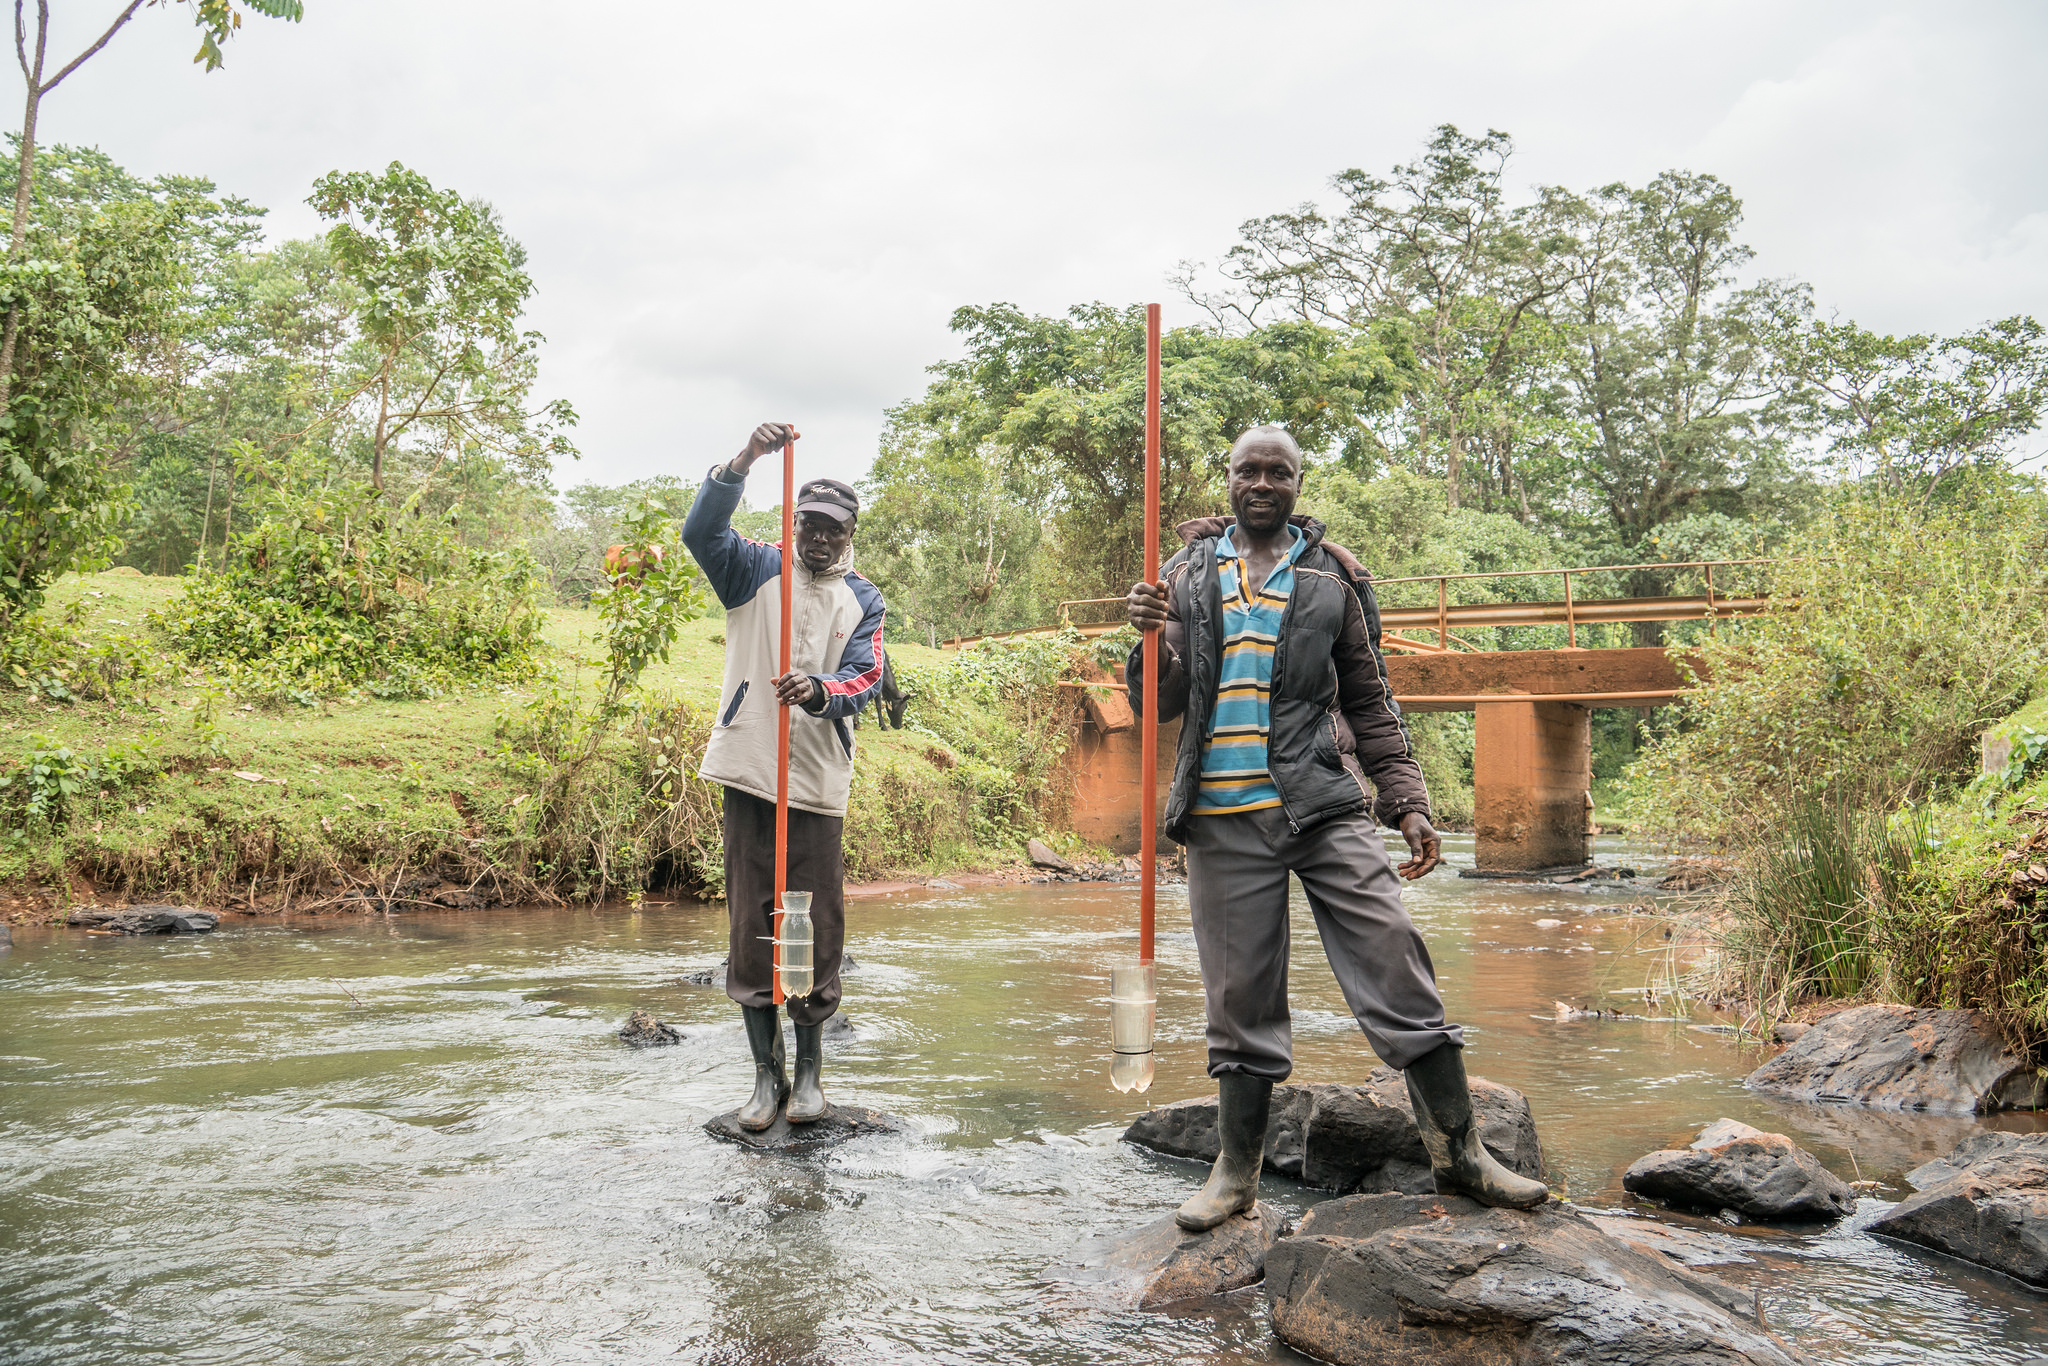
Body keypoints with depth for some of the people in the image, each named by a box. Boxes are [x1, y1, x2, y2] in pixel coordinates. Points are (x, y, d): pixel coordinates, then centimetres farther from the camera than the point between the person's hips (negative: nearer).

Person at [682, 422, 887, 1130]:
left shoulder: (863, 600, 11)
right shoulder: (757, 570, 8)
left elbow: (864, 679, -1)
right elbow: (701, 532, -10)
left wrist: (819, 692, -24)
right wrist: (743, 462, -23)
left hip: (819, 780, 1)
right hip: (750, 774, -1)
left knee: (818, 928, 2)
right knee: (750, 925, 2)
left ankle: (809, 1069, 17)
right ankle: (766, 1073, 12)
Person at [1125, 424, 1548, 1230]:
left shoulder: (1331, 576, 12)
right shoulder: (1187, 575, 12)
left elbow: (1370, 703, 14)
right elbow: (1158, 706, 10)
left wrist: (1407, 800, 5)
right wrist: (1151, 641, -10)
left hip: (1325, 807, 0)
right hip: (1223, 816, 0)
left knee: (1399, 972, -3)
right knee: (1241, 999, 5)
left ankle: (1459, 1153, 10)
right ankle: (1237, 1172, 18)